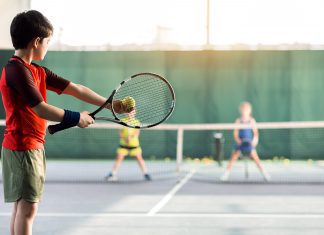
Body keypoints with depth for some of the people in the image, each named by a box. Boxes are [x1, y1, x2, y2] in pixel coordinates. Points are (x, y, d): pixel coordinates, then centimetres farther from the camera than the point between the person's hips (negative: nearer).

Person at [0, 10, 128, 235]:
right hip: (22, 147, -10)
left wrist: (110, 104, 10)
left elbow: (76, 89, 13)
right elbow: (41, 109, -20)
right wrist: (76, 118, -10)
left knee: (22, 206, 12)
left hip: (34, 146, 10)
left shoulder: (38, 72, 13)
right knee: (28, 207, -9)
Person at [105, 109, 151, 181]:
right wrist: (125, 138, -16)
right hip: (123, 144, 1)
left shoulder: (136, 122, 1)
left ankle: (145, 174, 3)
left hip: (134, 144, -1)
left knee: (139, 158, -6)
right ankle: (113, 174, 1)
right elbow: (120, 133, 2)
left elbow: (137, 132, -6)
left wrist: (132, 137, -25)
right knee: (119, 158, -6)